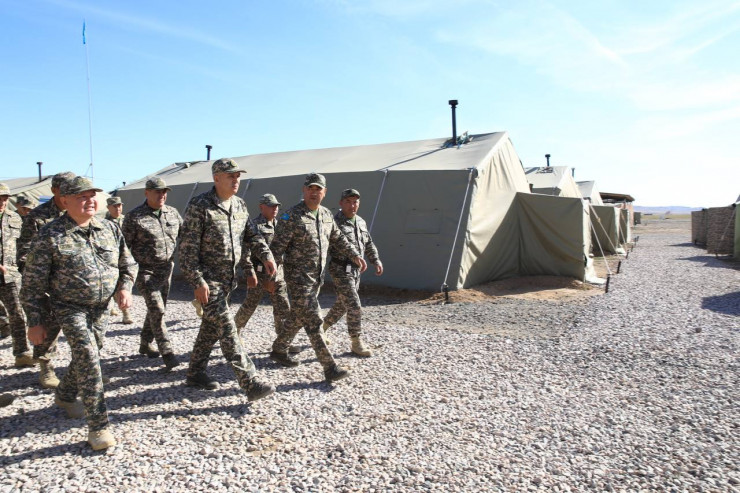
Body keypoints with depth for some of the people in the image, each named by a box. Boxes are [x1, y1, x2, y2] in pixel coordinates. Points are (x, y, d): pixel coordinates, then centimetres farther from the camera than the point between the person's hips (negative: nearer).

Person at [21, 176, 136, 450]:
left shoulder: (110, 230, 1)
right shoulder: (51, 236, -12)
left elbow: (128, 264, 13)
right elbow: (33, 283, -7)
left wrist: (124, 288, -5)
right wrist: (35, 322, -7)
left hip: (101, 308, 5)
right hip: (70, 308, -5)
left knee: (84, 356, 20)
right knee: (88, 358, -17)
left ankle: (65, 397, 48)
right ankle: (98, 426, -9)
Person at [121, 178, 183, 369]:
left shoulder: (173, 213, 5)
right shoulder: (134, 217, -9)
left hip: (166, 269, 6)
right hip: (145, 271, -6)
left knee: (157, 309, 15)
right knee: (157, 310, -13)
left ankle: (145, 344, 33)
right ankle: (167, 352, -7)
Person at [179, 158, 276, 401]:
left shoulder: (239, 205, 7)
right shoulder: (199, 206, -15)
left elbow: (251, 235, 15)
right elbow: (188, 248, -16)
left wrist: (266, 255, -2)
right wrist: (197, 282, -20)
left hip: (228, 278, 8)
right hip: (208, 279, -8)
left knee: (211, 327, 16)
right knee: (227, 329, -10)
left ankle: (195, 373, 32)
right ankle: (250, 383, -9)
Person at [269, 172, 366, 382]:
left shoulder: (327, 215, 9)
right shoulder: (292, 216, -14)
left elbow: (338, 239, 22)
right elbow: (277, 247, -15)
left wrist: (355, 255, 15)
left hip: (317, 277, 8)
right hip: (298, 277, -8)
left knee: (298, 317, 18)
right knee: (313, 321, -8)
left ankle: (278, 350, 37)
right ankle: (330, 367, -5)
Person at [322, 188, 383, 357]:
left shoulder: (361, 222, 11)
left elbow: (369, 244, 22)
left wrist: (376, 261, 13)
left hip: (356, 270, 8)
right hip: (340, 271, -8)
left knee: (342, 305, 19)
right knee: (354, 306, -8)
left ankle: (322, 328, 38)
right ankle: (357, 343, 4)